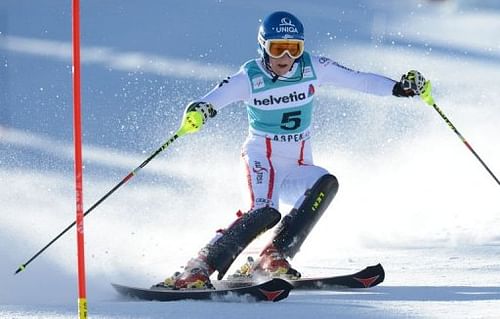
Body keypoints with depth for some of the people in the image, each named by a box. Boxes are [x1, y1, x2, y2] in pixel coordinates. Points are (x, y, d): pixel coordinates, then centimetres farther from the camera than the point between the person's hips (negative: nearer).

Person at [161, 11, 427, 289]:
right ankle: (197, 269, -33)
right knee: (265, 212, -32)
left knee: (326, 183, -28)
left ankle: (274, 257, -29)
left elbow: (358, 80, -1)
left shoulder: (313, 68, -2)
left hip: (298, 168, 4)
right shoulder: (251, 78, -10)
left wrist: (400, 87, -12)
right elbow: (212, 100, -21)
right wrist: (198, 111, -44)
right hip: (262, 159, -4)